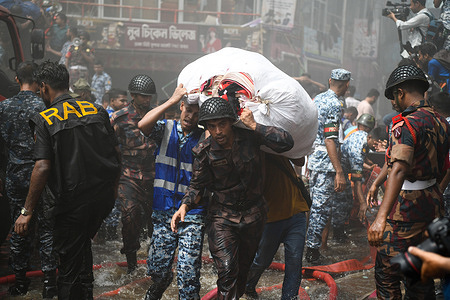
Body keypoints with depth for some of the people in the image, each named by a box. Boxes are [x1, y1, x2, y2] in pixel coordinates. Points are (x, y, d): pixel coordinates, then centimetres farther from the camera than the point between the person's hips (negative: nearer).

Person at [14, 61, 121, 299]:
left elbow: (43, 168, -17)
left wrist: (27, 211, -12)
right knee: (83, 241, 30)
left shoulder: (44, 120, -9)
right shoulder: (97, 110, 5)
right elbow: (116, 153, 7)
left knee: (69, 264, 6)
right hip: (104, 197, 5)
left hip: (73, 201, -5)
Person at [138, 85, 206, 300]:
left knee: (187, 274, -7)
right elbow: (143, 125, -17)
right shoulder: (166, 129, 4)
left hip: (192, 214, -1)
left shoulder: (205, 139, 0)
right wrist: (171, 101, -20)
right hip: (164, 211, 2)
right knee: (157, 268, 10)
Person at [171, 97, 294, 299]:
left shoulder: (250, 137, -15)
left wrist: (254, 126, -27)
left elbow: (287, 142, -24)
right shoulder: (204, 151, -13)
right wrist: (185, 205, -20)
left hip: (253, 214, 2)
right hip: (222, 216, -1)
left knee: (243, 268, 18)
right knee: (227, 270, -17)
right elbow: (197, 184, -2)